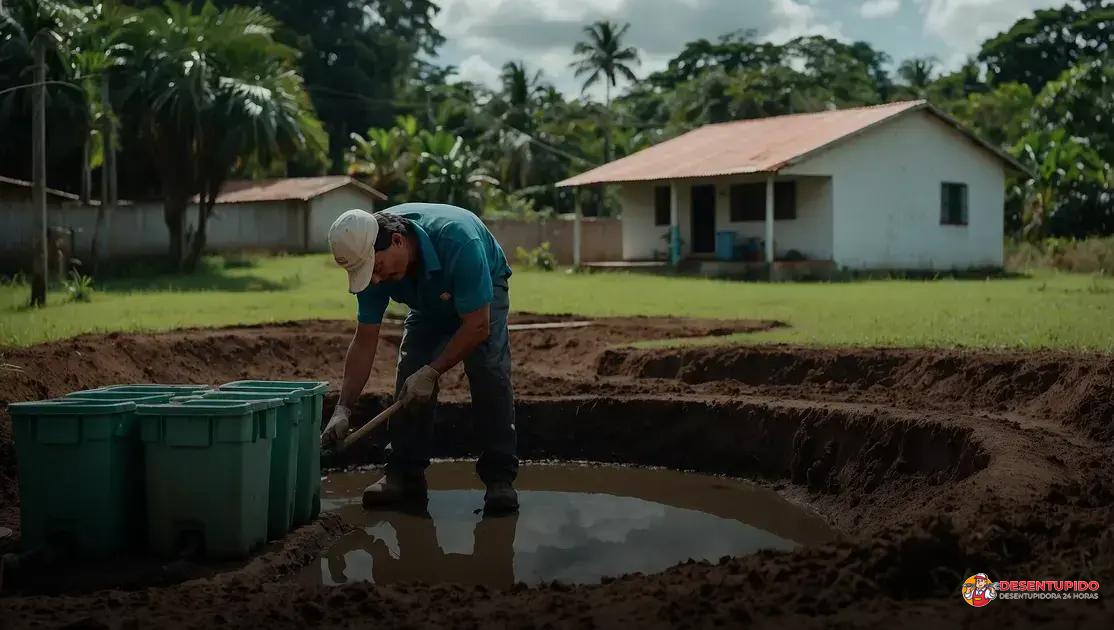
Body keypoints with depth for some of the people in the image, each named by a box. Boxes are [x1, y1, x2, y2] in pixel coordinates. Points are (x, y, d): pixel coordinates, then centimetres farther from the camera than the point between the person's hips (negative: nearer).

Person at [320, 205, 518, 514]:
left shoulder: (456, 239, -45)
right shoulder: (370, 258, -27)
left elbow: (477, 326, -35)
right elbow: (364, 341, -19)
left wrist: (431, 373, -32)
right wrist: (343, 409, -24)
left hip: (482, 295, -4)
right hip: (429, 304, 4)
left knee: (489, 373, -24)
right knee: (409, 377, -11)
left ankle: (500, 478, -16)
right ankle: (405, 475, 2)